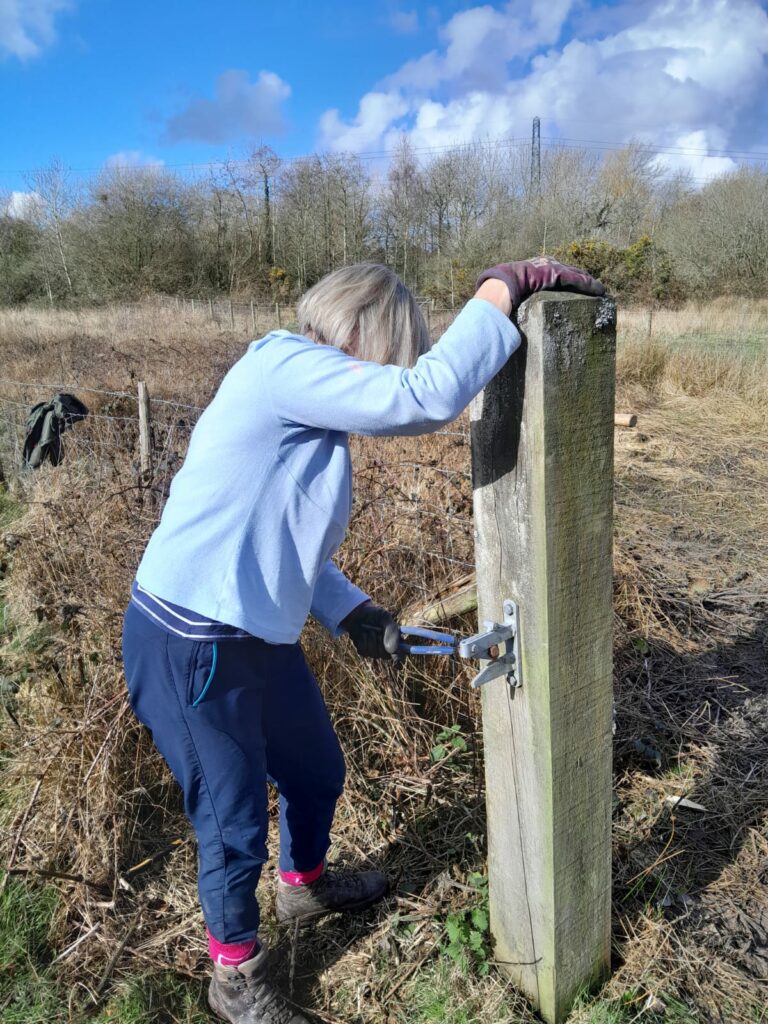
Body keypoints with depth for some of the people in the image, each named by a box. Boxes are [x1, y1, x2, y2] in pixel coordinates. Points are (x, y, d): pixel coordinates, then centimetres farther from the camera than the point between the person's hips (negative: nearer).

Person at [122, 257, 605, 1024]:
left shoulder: (302, 404, 7)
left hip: (258, 637, 9)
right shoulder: (283, 366, -22)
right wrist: (504, 287, -24)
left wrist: (351, 613, 5)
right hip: (191, 650, -9)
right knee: (233, 822, 11)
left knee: (317, 770, 25)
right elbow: (426, 397, -34)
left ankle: (305, 883, 57)